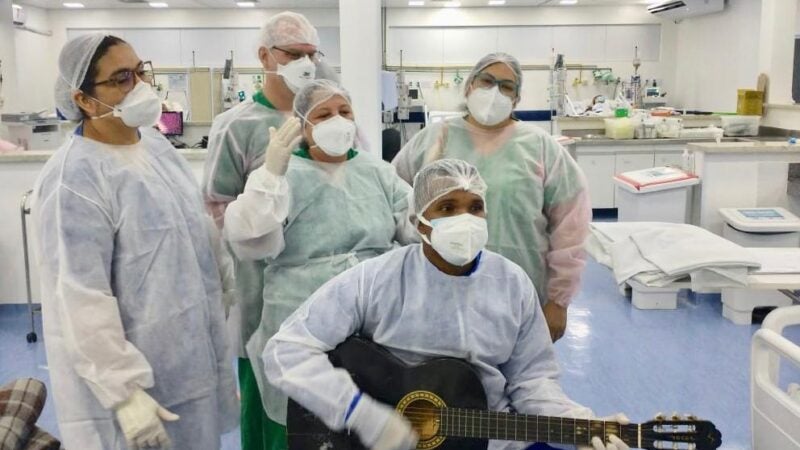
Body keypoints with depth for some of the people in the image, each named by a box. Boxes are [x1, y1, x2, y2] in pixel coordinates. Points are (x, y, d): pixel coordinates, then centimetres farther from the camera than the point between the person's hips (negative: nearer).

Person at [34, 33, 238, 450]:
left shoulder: (155, 143, 3)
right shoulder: (74, 181, -21)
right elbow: (81, 303, -23)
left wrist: (221, 288, 19)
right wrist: (124, 391, -22)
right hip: (134, 371, -7)